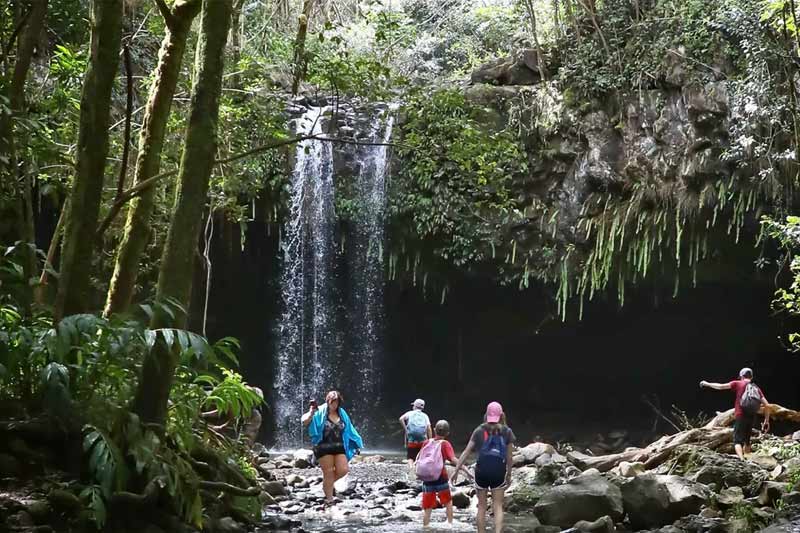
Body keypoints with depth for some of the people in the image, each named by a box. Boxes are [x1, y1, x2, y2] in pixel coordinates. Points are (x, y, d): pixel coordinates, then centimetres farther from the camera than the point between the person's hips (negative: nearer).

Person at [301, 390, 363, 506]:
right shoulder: (320, 412, -5)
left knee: (343, 470, -7)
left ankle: (327, 484, 22)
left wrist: (356, 444, 15)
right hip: (324, 448, -4)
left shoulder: (342, 413, 10)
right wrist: (311, 412, -33)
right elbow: (305, 421, -15)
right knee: (329, 473, -2)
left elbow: (349, 430, 17)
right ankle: (329, 499, 11)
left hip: (339, 447, 4)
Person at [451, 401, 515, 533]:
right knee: (498, 506, 6)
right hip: (499, 473, 0)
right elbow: (509, 457, 5)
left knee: (482, 506, 14)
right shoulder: (507, 432, 3)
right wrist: (509, 475, 17)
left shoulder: (479, 431, 4)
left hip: (481, 471, 1)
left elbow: (466, 452, 2)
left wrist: (456, 470, 6)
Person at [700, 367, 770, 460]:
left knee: (737, 441, -8)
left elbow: (721, 386, -1)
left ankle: (742, 460, -30)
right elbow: (767, 405, 6)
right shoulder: (756, 388, 13)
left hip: (740, 417, -5)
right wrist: (766, 421, 12)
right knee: (747, 441, 20)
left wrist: (707, 384, 13)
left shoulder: (738, 384, 2)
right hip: (752, 418, 5)